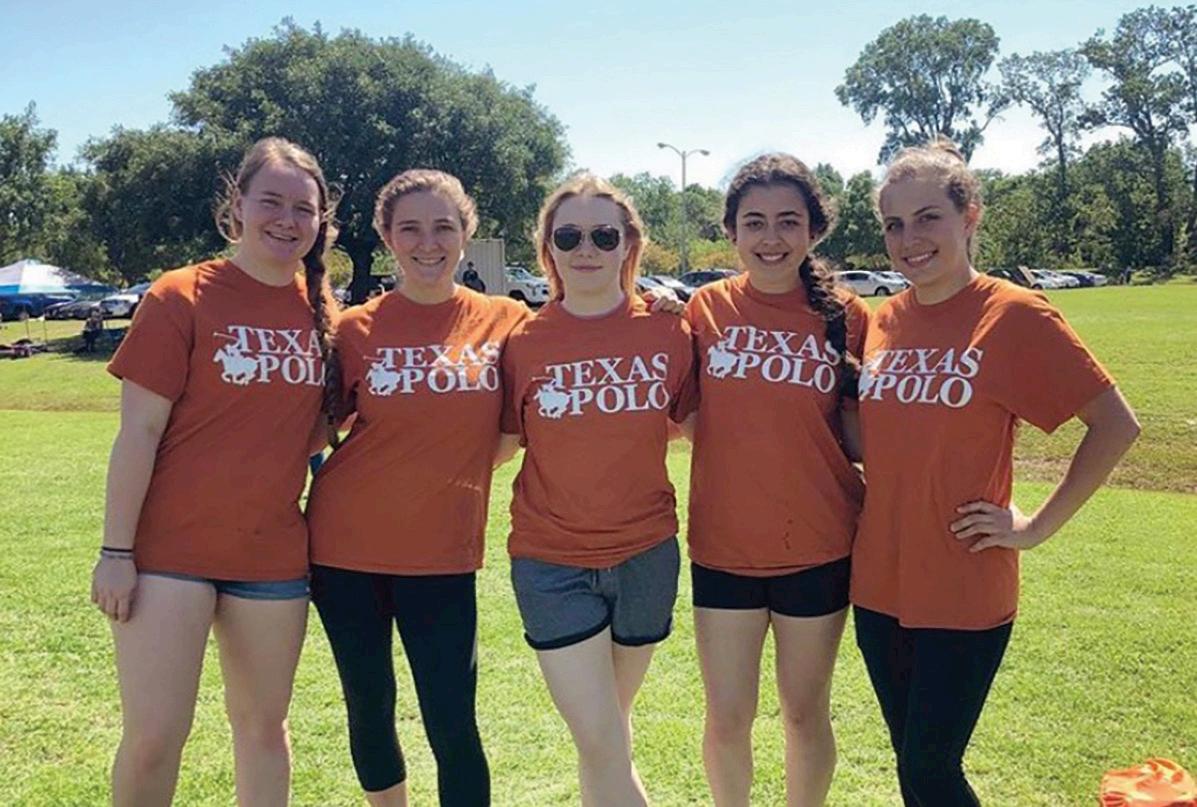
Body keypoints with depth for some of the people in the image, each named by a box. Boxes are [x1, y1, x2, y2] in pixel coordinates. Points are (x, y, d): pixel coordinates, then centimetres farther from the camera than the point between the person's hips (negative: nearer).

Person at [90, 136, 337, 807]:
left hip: (274, 555, 4)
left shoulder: (321, 310, 5)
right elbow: (140, 432, -10)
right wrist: (116, 551, -12)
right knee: (153, 737, -2)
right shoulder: (181, 297, -8)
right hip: (170, 551, -4)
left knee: (263, 724, 15)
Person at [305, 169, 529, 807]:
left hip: (443, 554, -1)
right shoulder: (357, 329, -3)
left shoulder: (505, 322, -1)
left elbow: (507, 437, 9)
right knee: (369, 708, 15)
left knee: (453, 724, 0)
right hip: (348, 546, 1)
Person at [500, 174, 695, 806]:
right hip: (552, 563, -1)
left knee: (608, 731, 20)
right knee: (603, 746, -2)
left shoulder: (668, 335, -5)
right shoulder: (523, 344, -7)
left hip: (646, 556, 2)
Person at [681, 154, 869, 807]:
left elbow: (861, 442, 1)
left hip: (819, 549, -1)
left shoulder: (845, 317, -4)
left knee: (805, 713, 16)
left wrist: (856, 393, -17)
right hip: (723, 546, 1)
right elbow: (687, 421, 5)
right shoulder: (707, 308, -1)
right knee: (727, 719, 10)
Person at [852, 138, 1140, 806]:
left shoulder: (1016, 315, -12)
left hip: (965, 595, -5)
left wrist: (1038, 526, -10)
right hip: (879, 584, 6)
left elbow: (1116, 425, -11)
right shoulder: (882, 322, 4)